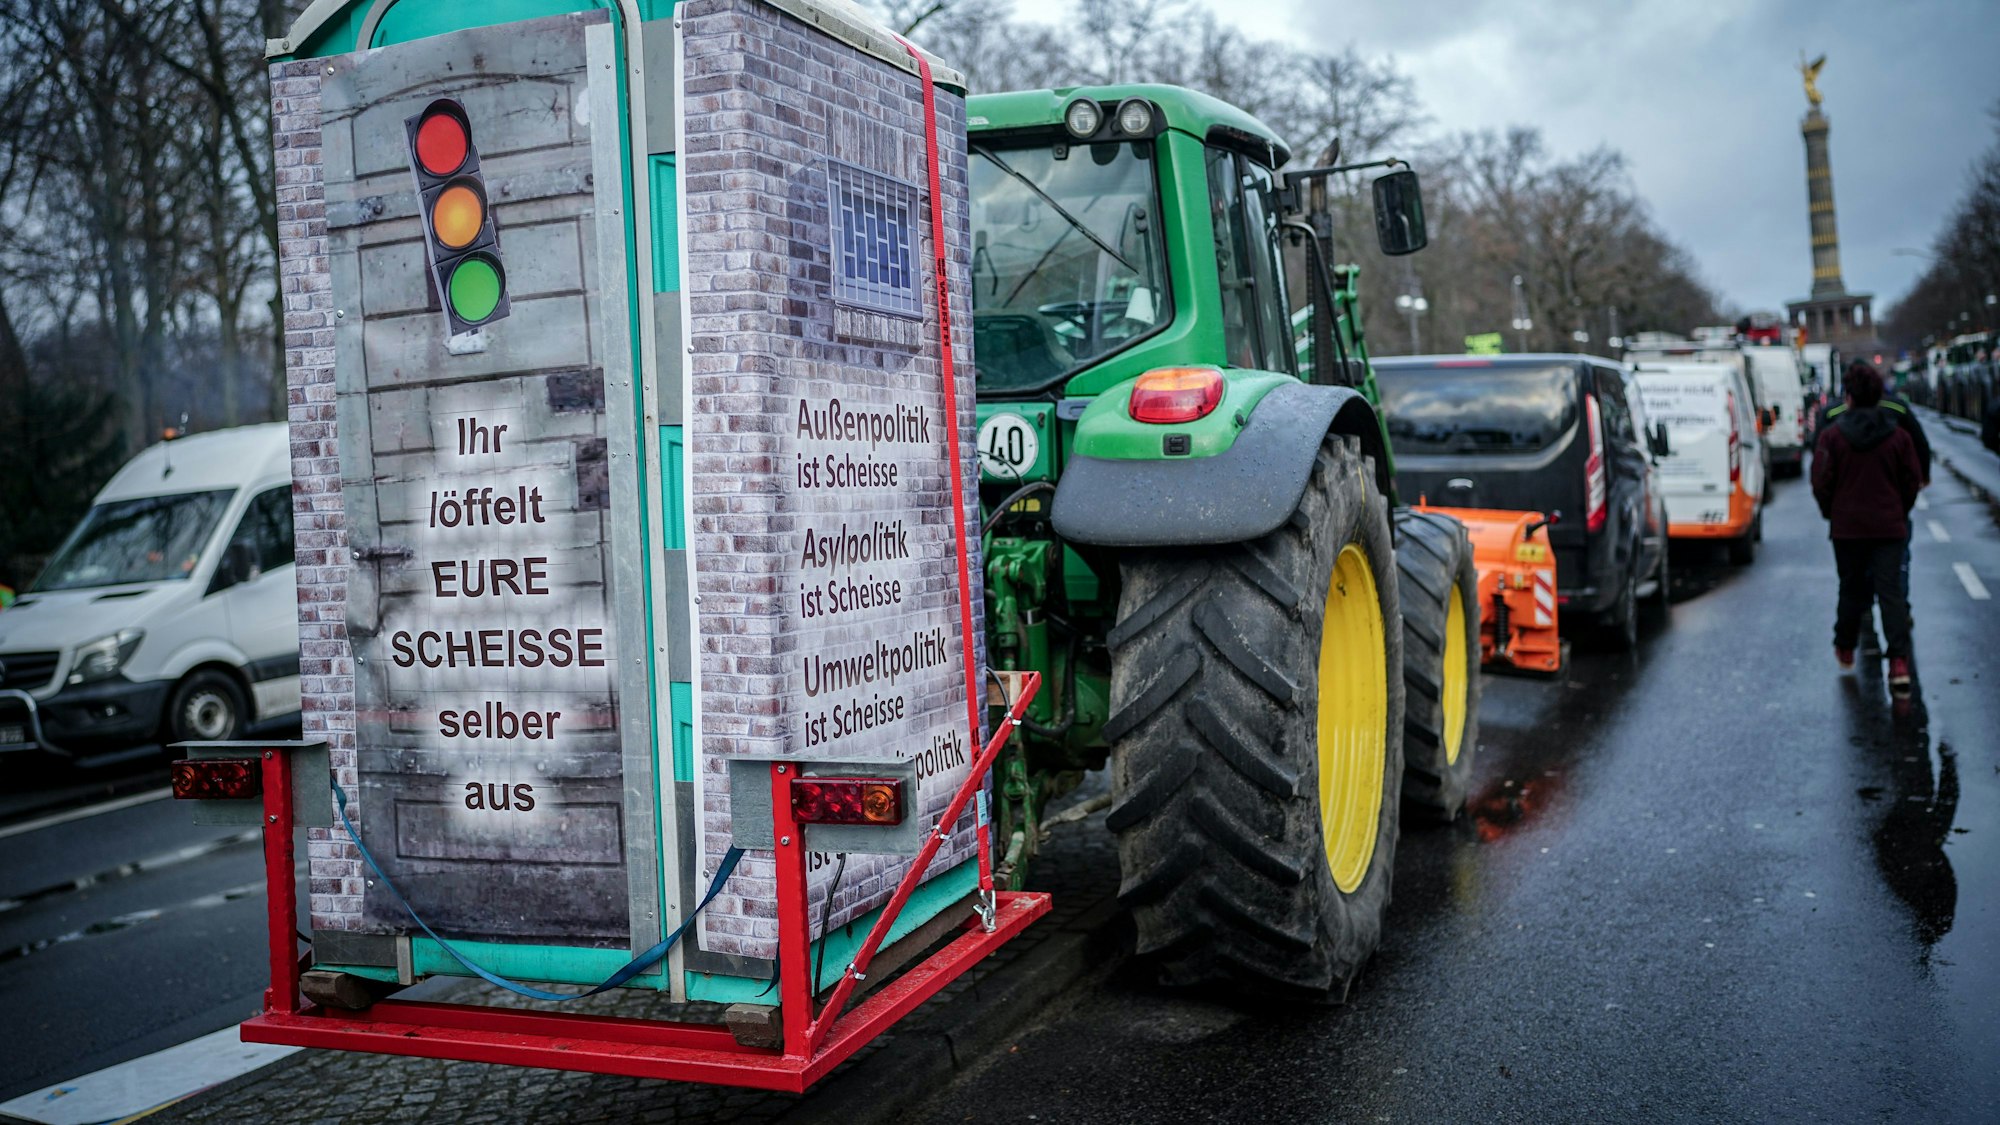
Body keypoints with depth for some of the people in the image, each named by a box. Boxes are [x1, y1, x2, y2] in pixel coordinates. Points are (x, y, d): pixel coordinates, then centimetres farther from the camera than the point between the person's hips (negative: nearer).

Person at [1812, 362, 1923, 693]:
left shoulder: (1832, 435, -6)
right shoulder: (1899, 436, 1)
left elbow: (1821, 483, -6)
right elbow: (1913, 481, 5)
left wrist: (1831, 513, 11)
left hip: (1847, 527, 0)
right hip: (1890, 528, 1)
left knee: (1851, 589, 15)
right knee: (1891, 591, -3)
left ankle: (1845, 649, 30)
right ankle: (1899, 661, -15)